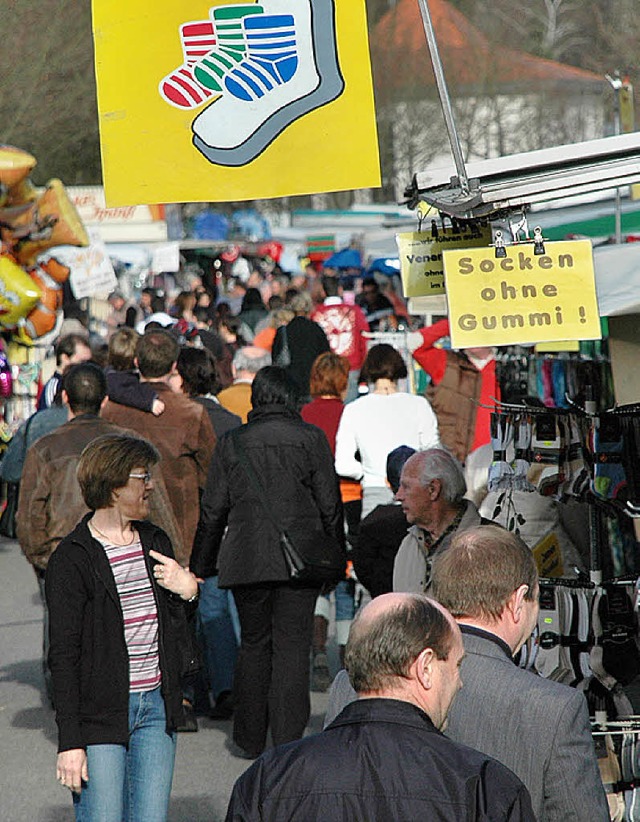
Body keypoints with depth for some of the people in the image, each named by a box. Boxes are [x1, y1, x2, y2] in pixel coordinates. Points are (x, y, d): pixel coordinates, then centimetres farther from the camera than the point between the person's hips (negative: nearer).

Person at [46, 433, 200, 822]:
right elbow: (64, 655, -10)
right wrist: (70, 742, -14)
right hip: (100, 714, -6)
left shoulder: (155, 542, 12)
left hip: (156, 705, 6)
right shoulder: (72, 559, -8)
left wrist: (187, 592, -1)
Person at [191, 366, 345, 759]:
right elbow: (330, 504, 0)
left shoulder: (233, 442, 2)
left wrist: (203, 565, 14)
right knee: (293, 646, 1)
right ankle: (288, 740, -3)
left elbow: (213, 510, 5)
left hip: (247, 559, 1)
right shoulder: (311, 438, -1)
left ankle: (250, 740, 18)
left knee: (254, 643, 13)